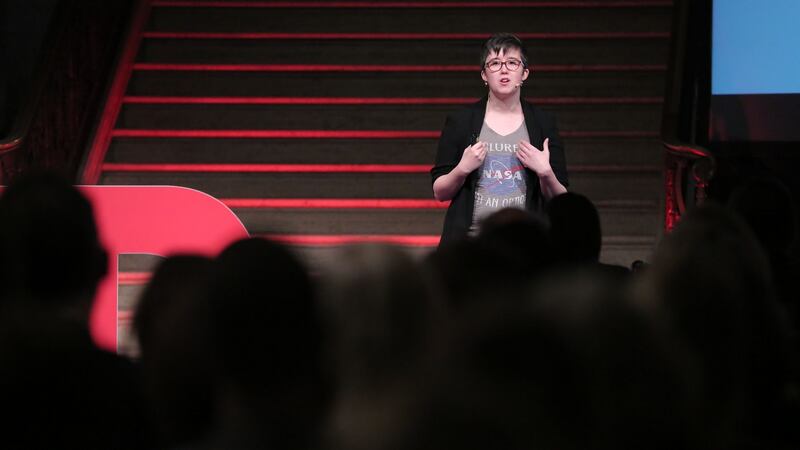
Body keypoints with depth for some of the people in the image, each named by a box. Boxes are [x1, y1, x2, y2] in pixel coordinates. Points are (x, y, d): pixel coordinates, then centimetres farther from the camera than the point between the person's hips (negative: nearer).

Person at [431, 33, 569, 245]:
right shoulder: (460, 122, 6)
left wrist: (545, 172, -10)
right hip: (471, 242, 0)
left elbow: (560, 200, 8)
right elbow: (439, 192, 7)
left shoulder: (543, 124, 7)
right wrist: (462, 169, -10)